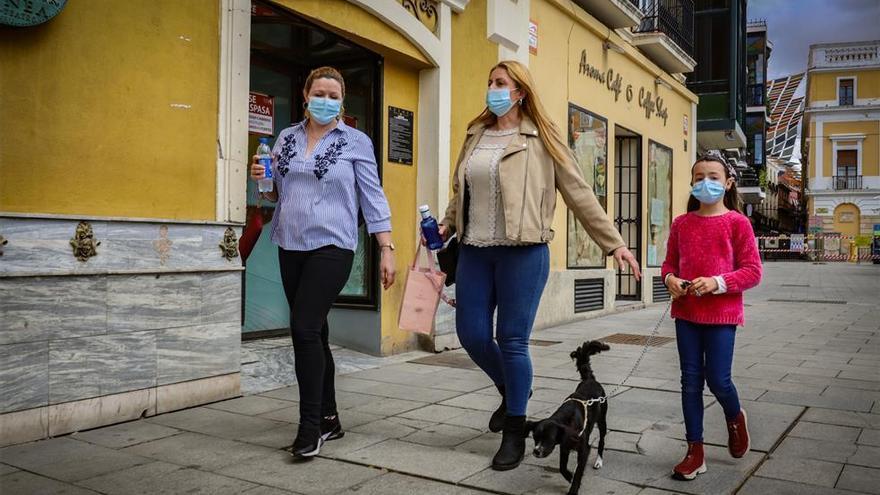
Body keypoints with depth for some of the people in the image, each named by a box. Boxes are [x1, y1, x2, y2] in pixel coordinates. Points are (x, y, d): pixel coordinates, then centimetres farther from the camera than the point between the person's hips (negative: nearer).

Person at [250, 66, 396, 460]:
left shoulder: (356, 142, -1)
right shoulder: (287, 138, 11)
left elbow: (373, 198, -2)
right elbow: (277, 194, 18)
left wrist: (387, 250, -9)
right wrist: (262, 181, -4)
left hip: (331, 246, -5)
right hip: (291, 246, 5)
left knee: (304, 328, -15)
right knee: (314, 331, 10)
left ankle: (311, 425, -4)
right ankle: (329, 418, 22)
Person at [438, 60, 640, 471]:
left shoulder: (540, 138, -1)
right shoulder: (475, 134, 13)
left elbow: (579, 193, -2)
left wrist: (613, 242, -4)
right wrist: (447, 224, 5)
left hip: (522, 252, -5)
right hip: (474, 251, 5)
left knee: (512, 341, -1)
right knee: (471, 335, 5)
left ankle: (515, 432, 18)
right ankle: (509, 391, 37)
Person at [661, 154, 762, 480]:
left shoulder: (737, 222, -5)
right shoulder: (681, 224, 5)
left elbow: (752, 271, -6)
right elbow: (670, 261, 13)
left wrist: (718, 283, -20)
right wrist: (670, 278, -9)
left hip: (722, 314, -3)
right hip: (686, 313, 3)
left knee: (717, 379, -1)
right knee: (691, 381, 6)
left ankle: (735, 418, 36)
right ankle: (695, 452, 16)